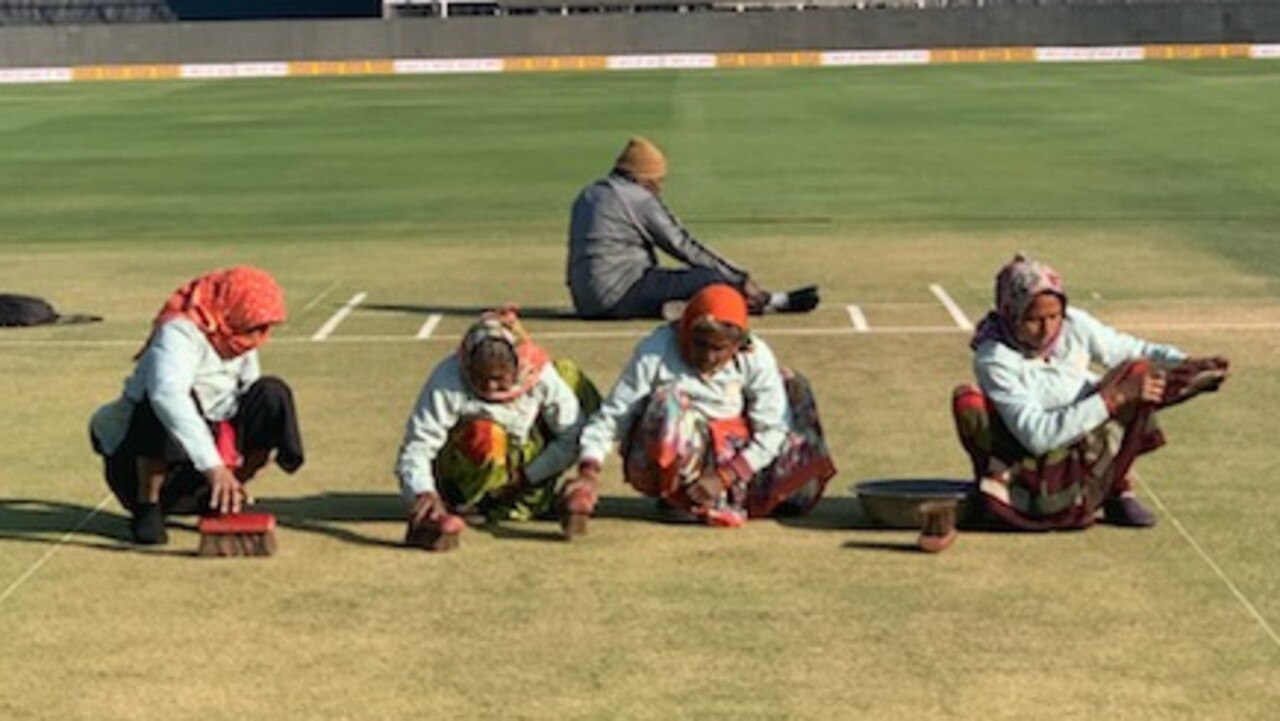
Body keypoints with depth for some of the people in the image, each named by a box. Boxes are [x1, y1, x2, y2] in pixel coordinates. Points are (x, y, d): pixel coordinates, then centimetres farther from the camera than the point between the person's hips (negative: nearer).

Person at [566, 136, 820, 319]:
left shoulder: (587, 195, 18)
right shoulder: (639, 199, -8)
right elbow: (686, 247, -8)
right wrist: (740, 279, -4)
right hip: (618, 298, -9)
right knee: (707, 278, -12)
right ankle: (776, 301, -1)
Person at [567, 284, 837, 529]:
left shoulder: (756, 357, -10)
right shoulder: (656, 352, -16)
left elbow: (772, 431, -12)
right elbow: (611, 416, -16)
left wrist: (723, 478, -23)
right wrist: (589, 471, -32)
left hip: (731, 459, 3)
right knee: (670, 401, -33)